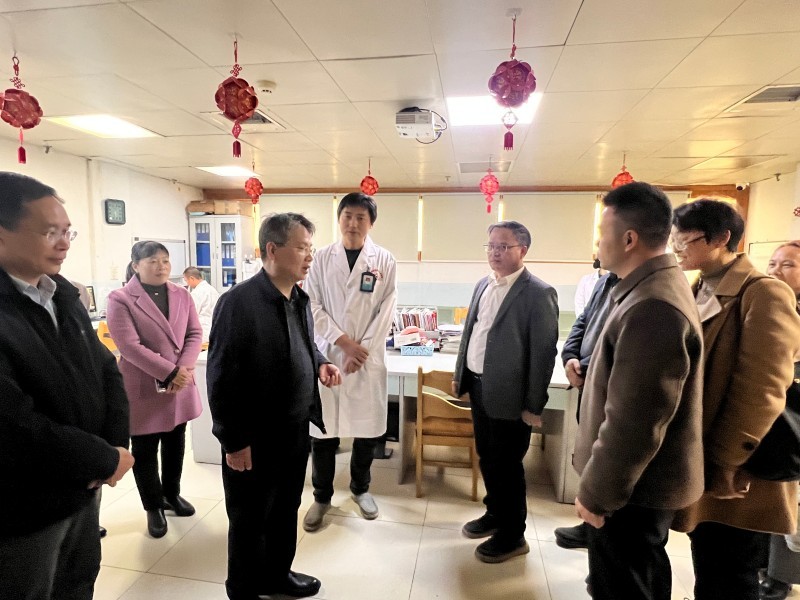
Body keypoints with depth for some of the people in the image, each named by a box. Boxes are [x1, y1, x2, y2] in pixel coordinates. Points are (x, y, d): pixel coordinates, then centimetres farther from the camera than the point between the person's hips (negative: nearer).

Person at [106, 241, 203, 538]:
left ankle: (172, 494, 38)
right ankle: (153, 506, 28)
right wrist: (170, 372, -21)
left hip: (180, 384, 4)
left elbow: (195, 334, 2)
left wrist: (184, 369, -14)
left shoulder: (181, 294, 4)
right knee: (144, 450, 10)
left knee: (175, 444, 17)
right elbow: (129, 346, -18)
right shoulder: (120, 299, -11)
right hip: (143, 388, -4)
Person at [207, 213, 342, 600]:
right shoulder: (238, 302, -21)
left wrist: (320, 364, -4)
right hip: (254, 439, -7)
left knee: (286, 513, 25)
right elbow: (221, 378, -19)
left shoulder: (300, 299, 3)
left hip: (296, 432, 7)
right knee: (249, 522, 17)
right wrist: (234, 441, -15)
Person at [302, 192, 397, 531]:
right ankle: (322, 496, 29)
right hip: (327, 353, 0)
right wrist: (342, 340, -12)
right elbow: (312, 305, -2)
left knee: (367, 429, 10)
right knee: (322, 430, 7)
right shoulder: (323, 258, 3)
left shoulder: (384, 261, 1)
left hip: (368, 356, 0)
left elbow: (386, 312, -2)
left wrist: (361, 349, -10)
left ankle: (360, 488, 36)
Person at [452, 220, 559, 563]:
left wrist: (533, 405, -14)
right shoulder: (483, 285, 9)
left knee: (506, 465, 8)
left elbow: (544, 353, -15)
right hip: (478, 387, 7)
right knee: (486, 458, 20)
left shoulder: (538, 293, -15)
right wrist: (459, 374, 14)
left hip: (508, 394, -7)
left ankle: (512, 536, 29)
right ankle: (495, 514, 42)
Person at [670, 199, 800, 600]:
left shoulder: (763, 294, -15)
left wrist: (716, 468, -18)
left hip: (729, 478, -7)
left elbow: (760, 394, -21)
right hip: (697, 467, 7)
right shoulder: (697, 294, 9)